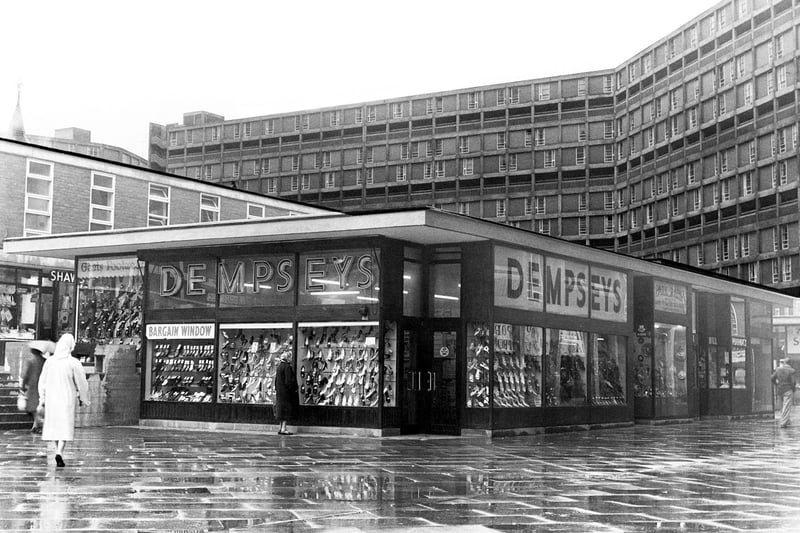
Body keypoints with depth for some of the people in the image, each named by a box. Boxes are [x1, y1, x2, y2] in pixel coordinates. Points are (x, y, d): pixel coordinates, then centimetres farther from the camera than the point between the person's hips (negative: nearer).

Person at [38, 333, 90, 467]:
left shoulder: (49, 361, 1)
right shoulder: (74, 363, -10)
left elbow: (42, 382, 7)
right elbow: (81, 383, -5)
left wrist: (42, 399, 16)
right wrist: (84, 399, 8)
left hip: (51, 398, 4)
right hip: (67, 399, -4)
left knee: (54, 425, 16)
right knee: (66, 426, -2)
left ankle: (59, 451, 24)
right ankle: (59, 452, -19)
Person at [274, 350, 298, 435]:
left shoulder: (279, 367, 11)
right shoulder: (287, 367, -17)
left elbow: (276, 380, 16)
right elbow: (288, 381, -21)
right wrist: (296, 388, -9)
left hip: (279, 392, 9)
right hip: (286, 393, -9)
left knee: (282, 410, 13)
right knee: (286, 410, -4)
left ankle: (281, 428, 17)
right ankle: (283, 429, -4)